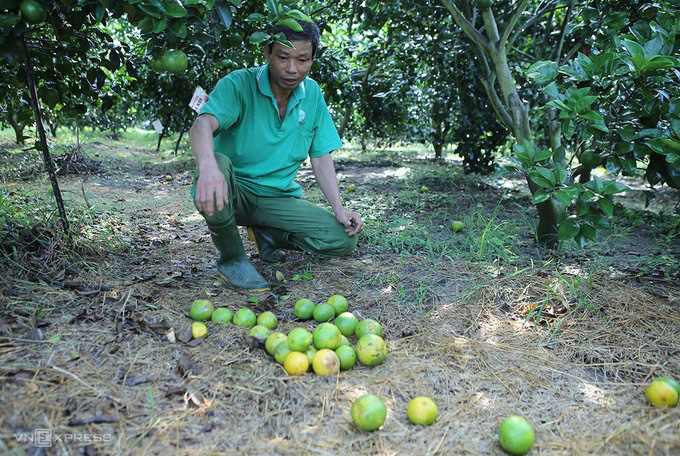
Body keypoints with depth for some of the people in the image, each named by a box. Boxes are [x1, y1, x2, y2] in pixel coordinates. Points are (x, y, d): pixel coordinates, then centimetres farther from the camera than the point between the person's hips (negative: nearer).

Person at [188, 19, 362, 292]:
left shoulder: (312, 94, 3)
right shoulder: (238, 84, -13)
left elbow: (320, 157, 4)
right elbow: (202, 125, -31)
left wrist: (339, 210, -8)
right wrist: (208, 167, -54)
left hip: (278, 198, 4)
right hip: (233, 190, -3)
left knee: (344, 240, -15)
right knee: (219, 165, -39)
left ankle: (266, 234, 11)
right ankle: (231, 258, -13)